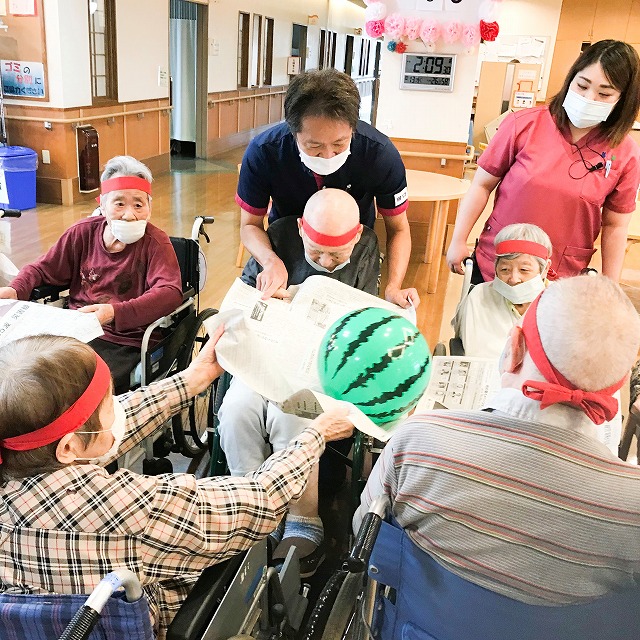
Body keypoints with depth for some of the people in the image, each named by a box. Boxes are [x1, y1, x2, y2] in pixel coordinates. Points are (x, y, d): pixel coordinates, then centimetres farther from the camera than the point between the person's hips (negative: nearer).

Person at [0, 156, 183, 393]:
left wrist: (115, 312, -36)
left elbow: (170, 293, -22)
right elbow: (41, 269, 18)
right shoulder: (83, 232, 8)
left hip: (123, 345, -5)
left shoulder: (155, 242, -6)